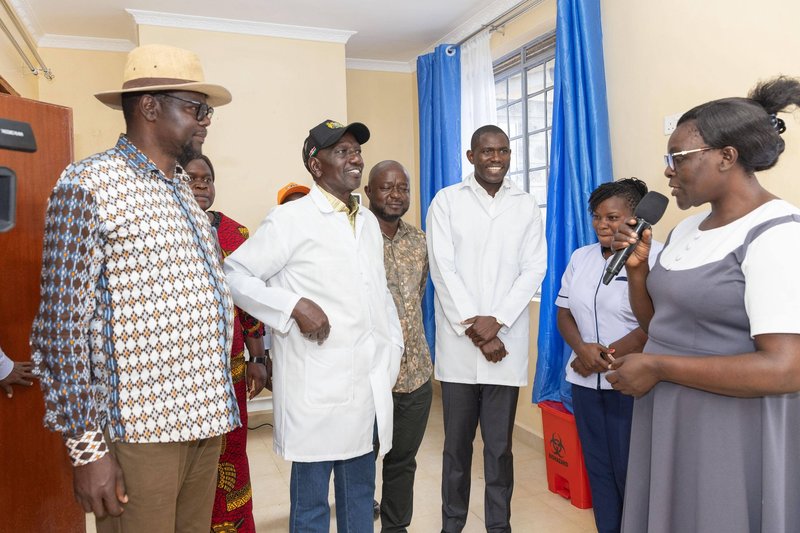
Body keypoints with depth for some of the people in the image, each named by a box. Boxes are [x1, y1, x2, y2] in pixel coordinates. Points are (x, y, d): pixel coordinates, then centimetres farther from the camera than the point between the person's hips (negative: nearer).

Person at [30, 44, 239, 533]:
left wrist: (218, 404, 15)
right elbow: (64, 326, -13)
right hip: (140, 432, -7)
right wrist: (86, 446, -13)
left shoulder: (183, 189, 13)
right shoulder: (89, 185, -9)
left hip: (205, 420, 7)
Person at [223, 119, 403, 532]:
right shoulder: (290, 219, -7)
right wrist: (294, 305, -18)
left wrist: (393, 349, 13)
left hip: (369, 385, 6)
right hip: (316, 386, -6)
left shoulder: (369, 222, 13)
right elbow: (234, 274, -7)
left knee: (360, 492, 20)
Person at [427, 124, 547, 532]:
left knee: (500, 447, 9)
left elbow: (534, 269, 1)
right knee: (457, 445, 10)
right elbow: (442, 269, -5)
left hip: (507, 345, 1)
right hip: (459, 345, -1)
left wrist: (497, 321, -11)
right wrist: (474, 329, -11)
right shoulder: (446, 201, 3)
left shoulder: (526, 205, 9)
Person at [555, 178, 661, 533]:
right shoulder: (580, 257, 9)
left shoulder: (655, 257, -10)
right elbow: (564, 312, 9)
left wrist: (607, 355, -13)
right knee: (597, 467, 15)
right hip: (585, 381, 6)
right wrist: (582, 349, -9)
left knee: (629, 472, 6)